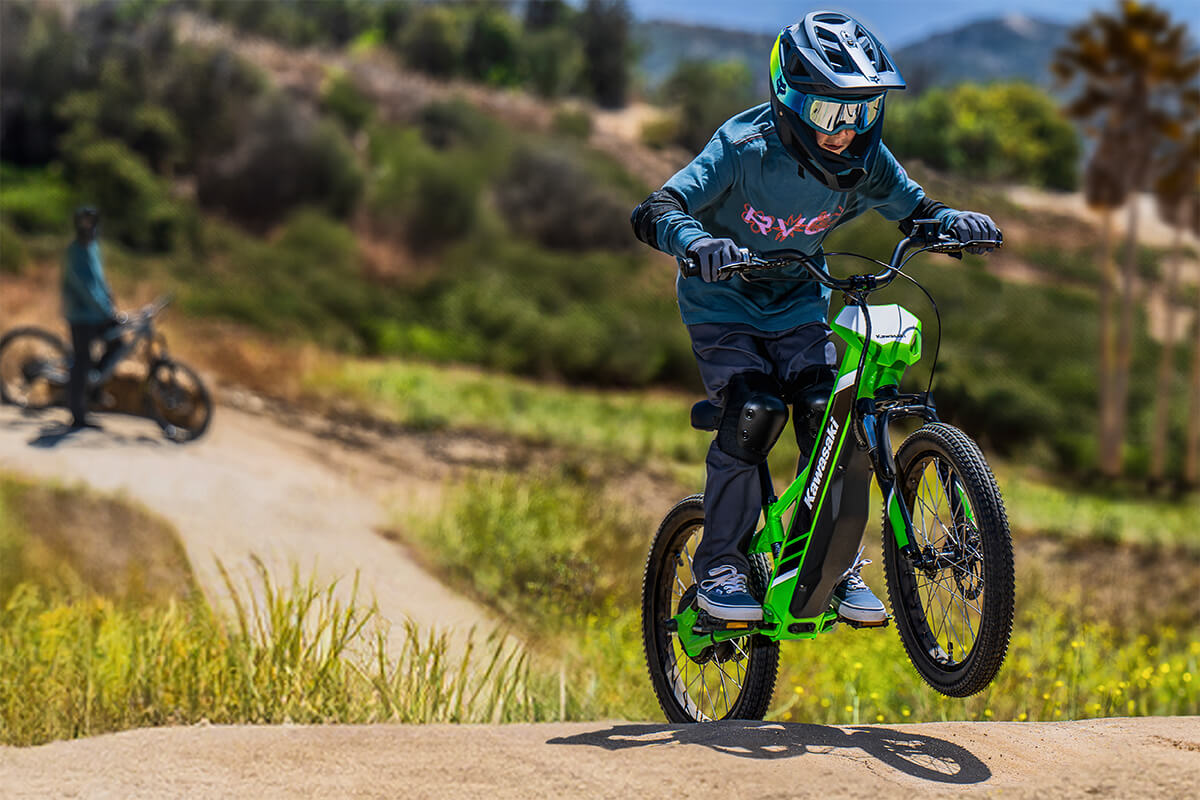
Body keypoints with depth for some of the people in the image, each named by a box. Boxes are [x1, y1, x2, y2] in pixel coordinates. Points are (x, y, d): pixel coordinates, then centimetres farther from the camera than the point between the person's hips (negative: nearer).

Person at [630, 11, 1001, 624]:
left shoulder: (862, 161, -15)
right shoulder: (743, 149, -28)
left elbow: (913, 210, 1)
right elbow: (653, 213, -34)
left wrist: (952, 222, -23)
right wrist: (697, 240, -57)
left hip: (797, 305, 4)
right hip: (723, 303, -4)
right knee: (751, 414, -25)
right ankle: (719, 566, -11)